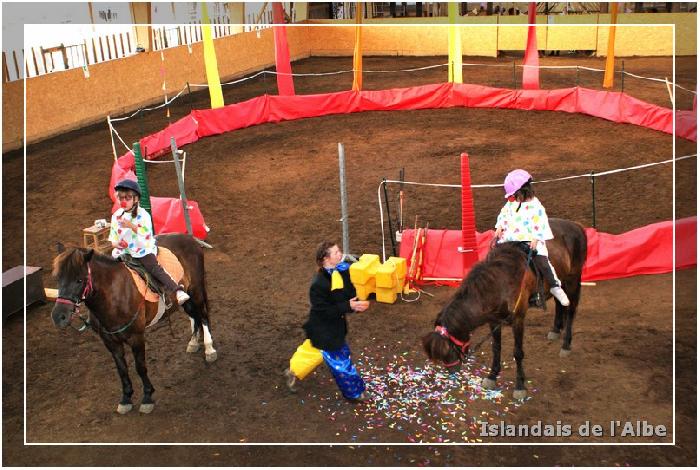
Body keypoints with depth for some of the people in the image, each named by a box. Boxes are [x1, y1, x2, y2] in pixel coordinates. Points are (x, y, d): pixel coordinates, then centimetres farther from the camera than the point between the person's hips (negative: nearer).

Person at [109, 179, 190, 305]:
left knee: (155, 268, -25)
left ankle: (178, 291, -37)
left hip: (143, 250, -6)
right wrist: (115, 243, -10)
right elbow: (113, 237, 14)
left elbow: (146, 237, -17)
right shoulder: (116, 215, 7)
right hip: (123, 251, 6)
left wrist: (132, 226, -28)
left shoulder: (143, 215, -8)